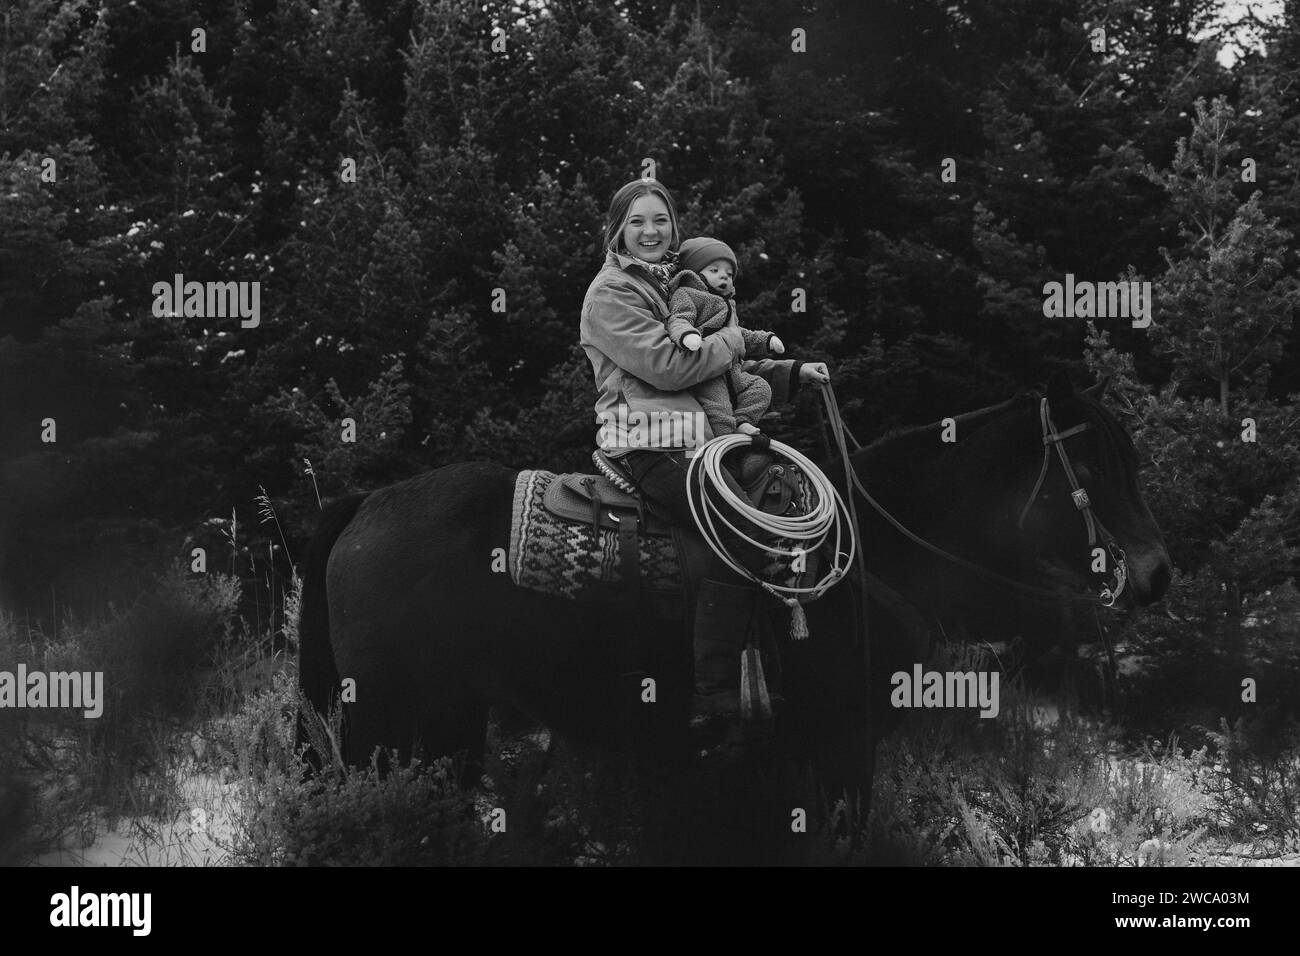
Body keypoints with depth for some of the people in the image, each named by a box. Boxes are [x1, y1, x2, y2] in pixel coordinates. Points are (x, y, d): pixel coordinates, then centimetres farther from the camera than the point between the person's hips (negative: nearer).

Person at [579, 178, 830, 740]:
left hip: (693, 436, 10)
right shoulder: (612, 292, -4)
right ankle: (713, 698, -26)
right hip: (651, 445, -10)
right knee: (742, 541, -26)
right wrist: (733, 339, -3)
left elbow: (726, 371, 28)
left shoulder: (674, 283, 26)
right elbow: (668, 366, -16)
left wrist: (792, 374, 15)